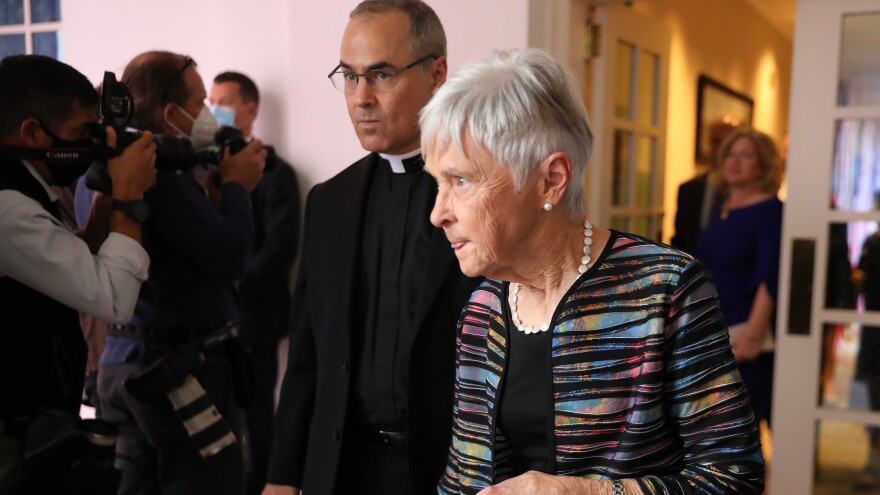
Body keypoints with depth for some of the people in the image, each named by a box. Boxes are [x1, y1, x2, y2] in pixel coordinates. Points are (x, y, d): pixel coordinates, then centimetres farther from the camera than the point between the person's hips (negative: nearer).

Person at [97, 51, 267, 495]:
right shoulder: (159, 172, -21)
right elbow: (231, 256, -23)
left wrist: (209, 183, 7)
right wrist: (235, 186, -8)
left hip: (125, 361, 10)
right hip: (178, 370, -10)